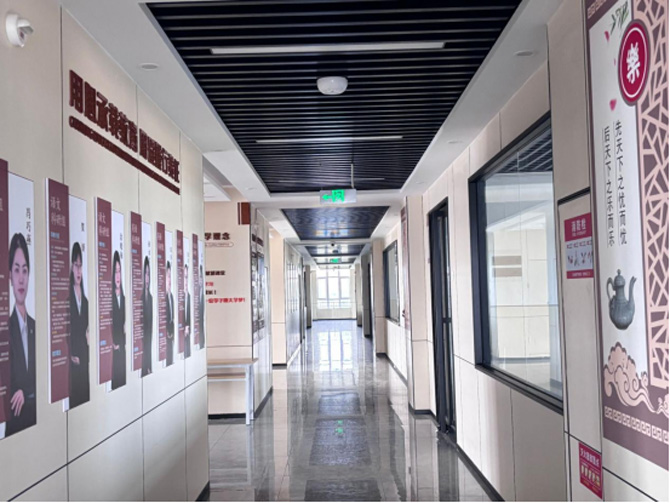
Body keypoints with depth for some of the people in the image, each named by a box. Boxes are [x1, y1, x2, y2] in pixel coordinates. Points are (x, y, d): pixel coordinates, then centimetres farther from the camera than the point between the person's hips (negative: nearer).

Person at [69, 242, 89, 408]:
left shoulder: (85, 300, 13)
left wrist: (88, 334, -2)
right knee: (74, 394, -4)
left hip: (85, 356, 6)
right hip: (73, 359, -6)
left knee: (85, 392, 11)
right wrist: (71, 354, -16)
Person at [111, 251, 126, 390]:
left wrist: (125, 342, 5)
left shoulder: (123, 297, 11)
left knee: (122, 370, 10)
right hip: (114, 346, -6)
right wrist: (113, 343, -14)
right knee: (115, 371, -4)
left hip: (123, 344, 6)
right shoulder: (110, 297, -10)